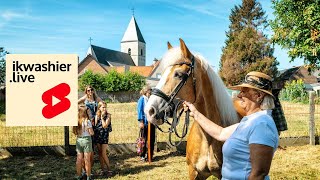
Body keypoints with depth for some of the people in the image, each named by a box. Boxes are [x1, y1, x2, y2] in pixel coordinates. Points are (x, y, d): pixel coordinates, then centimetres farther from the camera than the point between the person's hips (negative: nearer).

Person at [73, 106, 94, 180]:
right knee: (87, 159, 4)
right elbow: (91, 133, -12)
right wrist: (91, 127, 5)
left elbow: (75, 132, 4)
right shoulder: (87, 121, -14)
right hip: (86, 139, -5)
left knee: (79, 159, 13)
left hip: (78, 140, 5)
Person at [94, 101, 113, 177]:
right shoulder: (97, 116, 4)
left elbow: (105, 126, -16)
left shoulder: (108, 115, -8)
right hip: (97, 135, 4)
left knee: (103, 153, -8)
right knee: (100, 153, 9)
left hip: (104, 135, -4)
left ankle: (109, 170, 5)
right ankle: (102, 169, 19)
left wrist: (102, 117, -16)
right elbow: (95, 125, 2)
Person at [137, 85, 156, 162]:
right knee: (144, 139, 2)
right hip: (145, 123, -6)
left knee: (152, 139, 10)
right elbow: (139, 111, -10)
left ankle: (150, 155, 22)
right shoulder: (142, 99, -6)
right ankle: (142, 156, 13)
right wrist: (141, 122, -15)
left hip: (151, 122, 6)